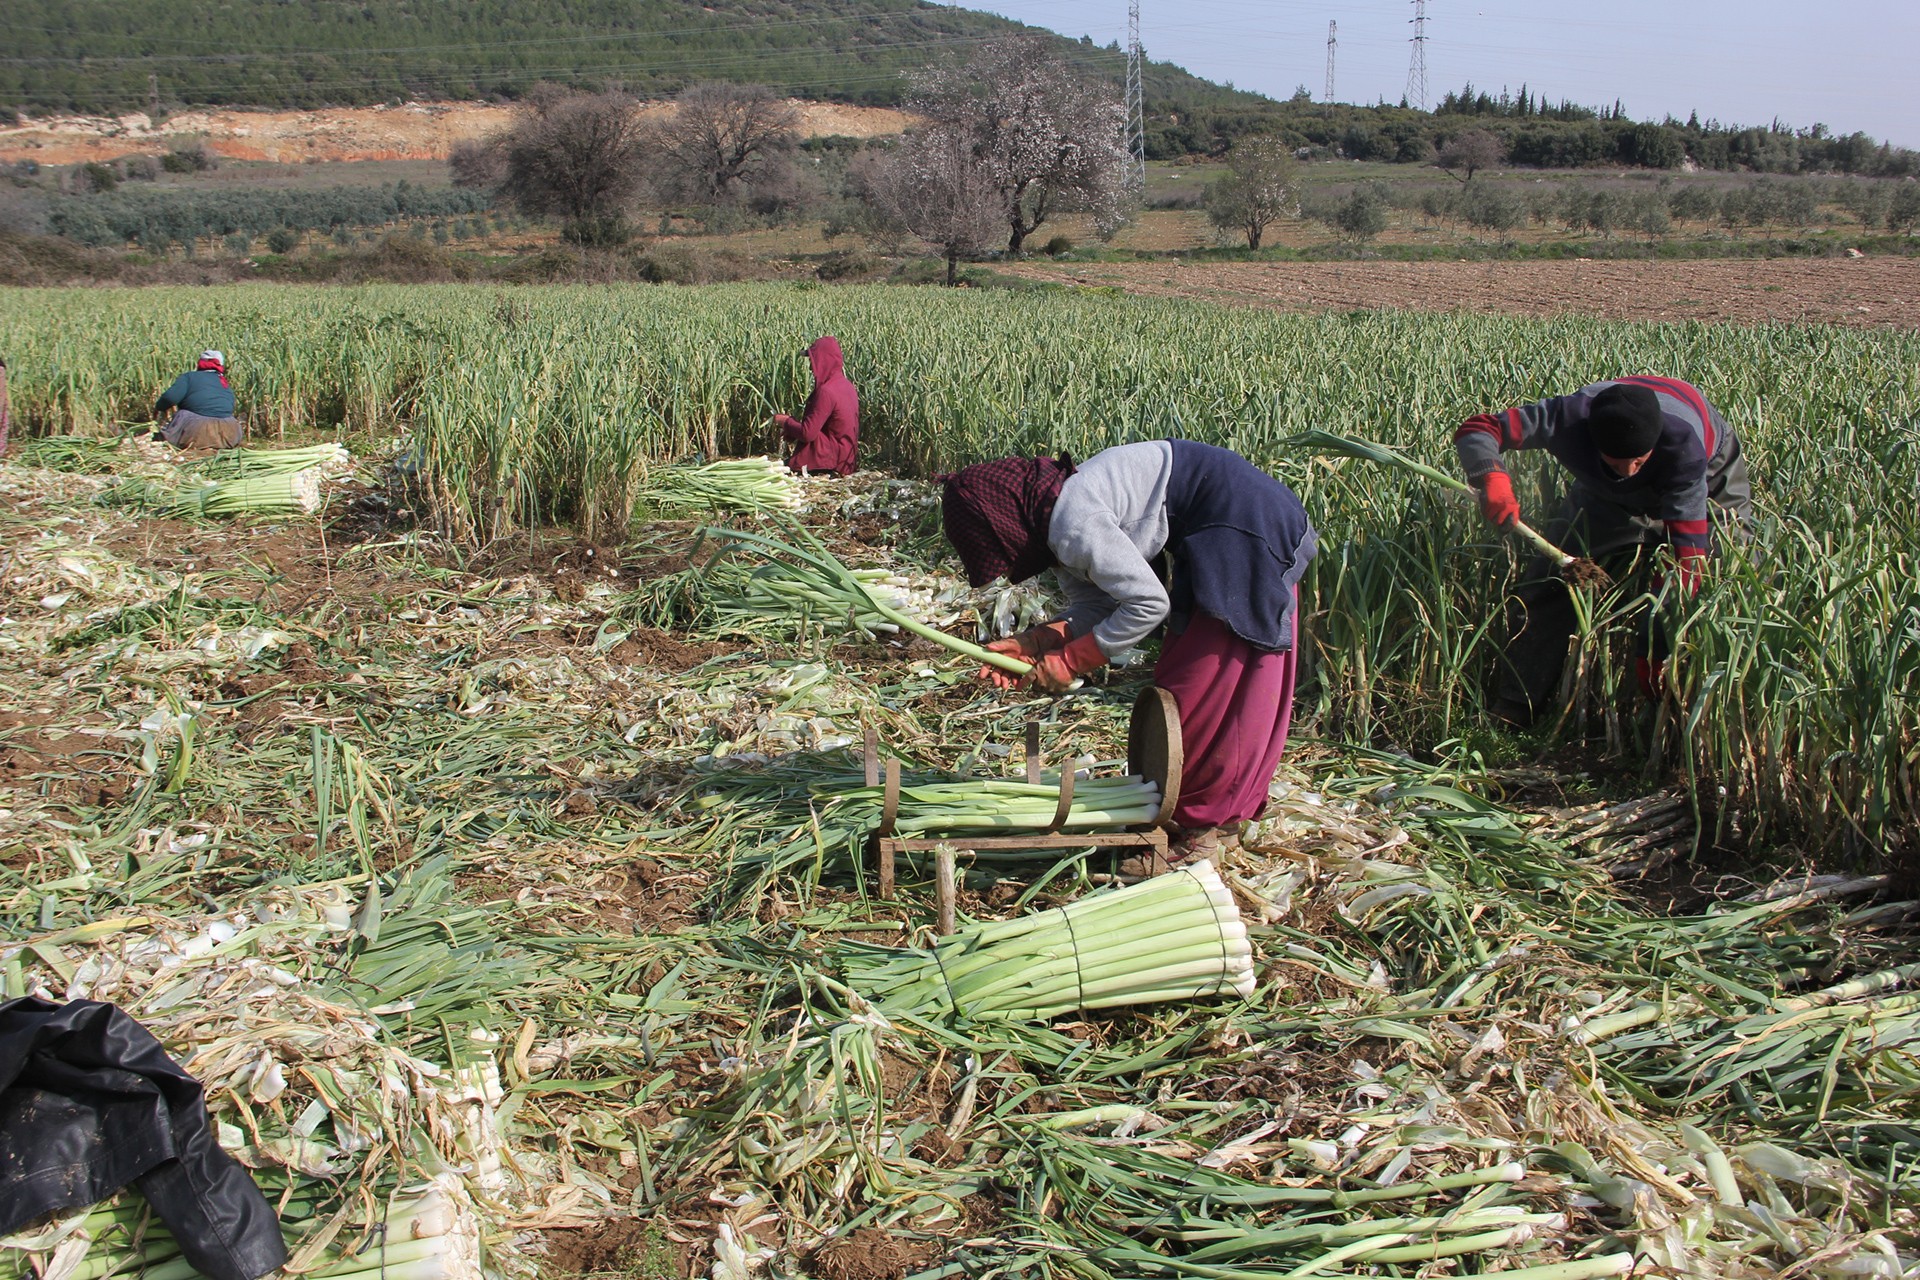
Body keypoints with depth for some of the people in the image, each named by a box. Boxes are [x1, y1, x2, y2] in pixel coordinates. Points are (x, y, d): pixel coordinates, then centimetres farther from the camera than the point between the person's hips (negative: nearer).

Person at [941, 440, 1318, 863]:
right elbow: (1095, 605, 7)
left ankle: (1206, 825, 6)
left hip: (1240, 529, -10)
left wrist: (1069, 661, -13)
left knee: (1200, 686, -5)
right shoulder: (1056, 523, 5)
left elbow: (1149, 604, -22)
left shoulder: (1074, 523, -25)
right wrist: (1032, 644, -7)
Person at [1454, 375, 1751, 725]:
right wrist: (1492, 477, -55)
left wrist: (1655, 647, -47)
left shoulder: (1682, 445, -44)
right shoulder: (1569, 417, -38)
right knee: (1550, 585, -8)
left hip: (1708, 483, -2)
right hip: (1608, 496, 2)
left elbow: (1687, 553, -44)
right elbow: (1475, 429, -32)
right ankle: (1508, 720, -3)